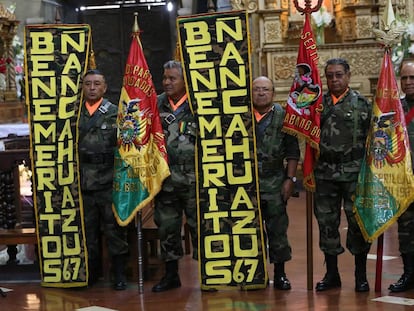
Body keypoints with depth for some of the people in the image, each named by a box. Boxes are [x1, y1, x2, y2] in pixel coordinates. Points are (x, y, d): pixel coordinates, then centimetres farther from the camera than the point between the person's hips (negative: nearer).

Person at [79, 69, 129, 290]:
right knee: (88, 229, 11)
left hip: (109, 182, -3)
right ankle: (92, 270, 25)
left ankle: (119, 274, 13)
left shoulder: (115, 112, 1)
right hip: (84, 182, 3)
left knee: (114, 228, 3)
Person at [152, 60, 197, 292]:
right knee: (167, 227, 11)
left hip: (193, 178, -5)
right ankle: (171, 275, 22)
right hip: (165, 178, 5)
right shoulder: (156, 105, 9)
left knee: (198, 225, -1)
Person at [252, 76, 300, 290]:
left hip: (274, 183, -1)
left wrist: (290, 179, -4)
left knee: (277, 229, 2)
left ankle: (280, 275, 13)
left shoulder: (282, 116, 3)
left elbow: (292, 152, 3)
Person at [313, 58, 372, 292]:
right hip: (325, 173, 3)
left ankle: (361, 275, 12)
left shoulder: (362, 103, 2)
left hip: (354, 172, -3)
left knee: (358, 221, 0)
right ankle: (332, 274, 18)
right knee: (327, 222, 7)